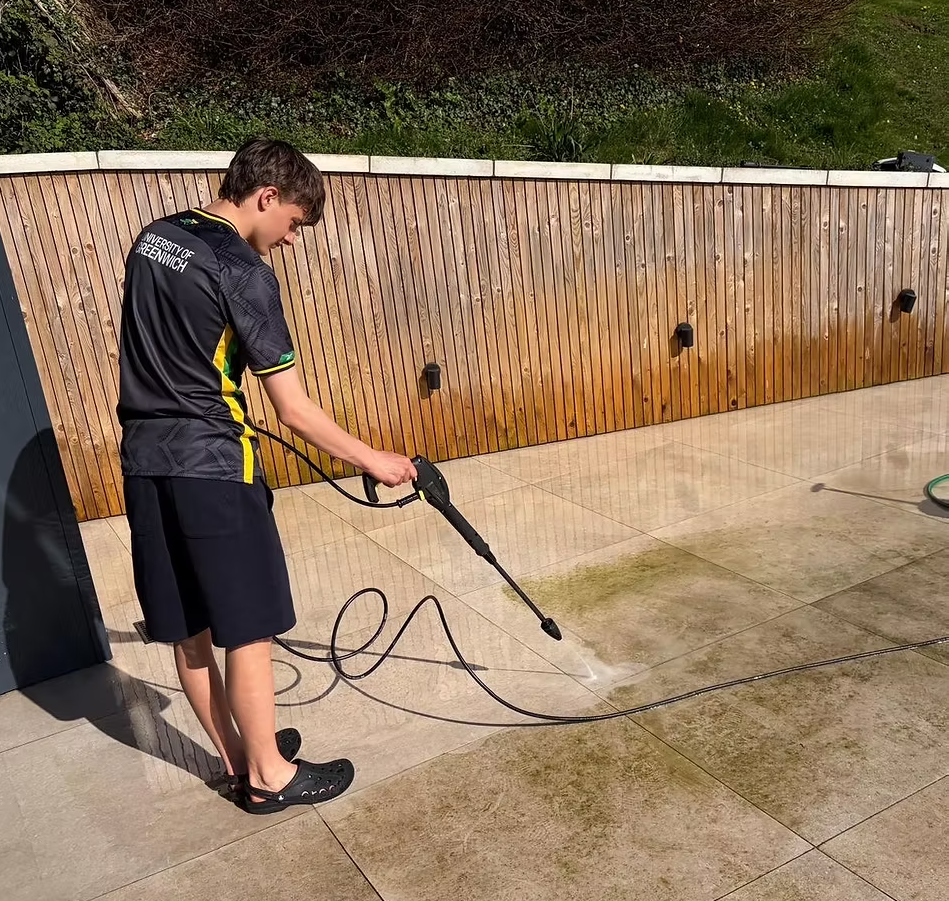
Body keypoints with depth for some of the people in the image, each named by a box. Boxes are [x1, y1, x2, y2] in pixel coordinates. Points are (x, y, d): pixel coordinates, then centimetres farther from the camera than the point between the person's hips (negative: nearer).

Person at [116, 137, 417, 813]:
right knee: (247, 629, 4)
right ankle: (269, 776, 20)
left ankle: (236, 755, 31)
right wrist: (374, 461, -7)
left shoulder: (153, 238, 10)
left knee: (187, 628, 14)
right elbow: (294, 411, -16)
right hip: (211, 468, -8)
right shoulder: (244, 272, -15)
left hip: (144, 460, 9)